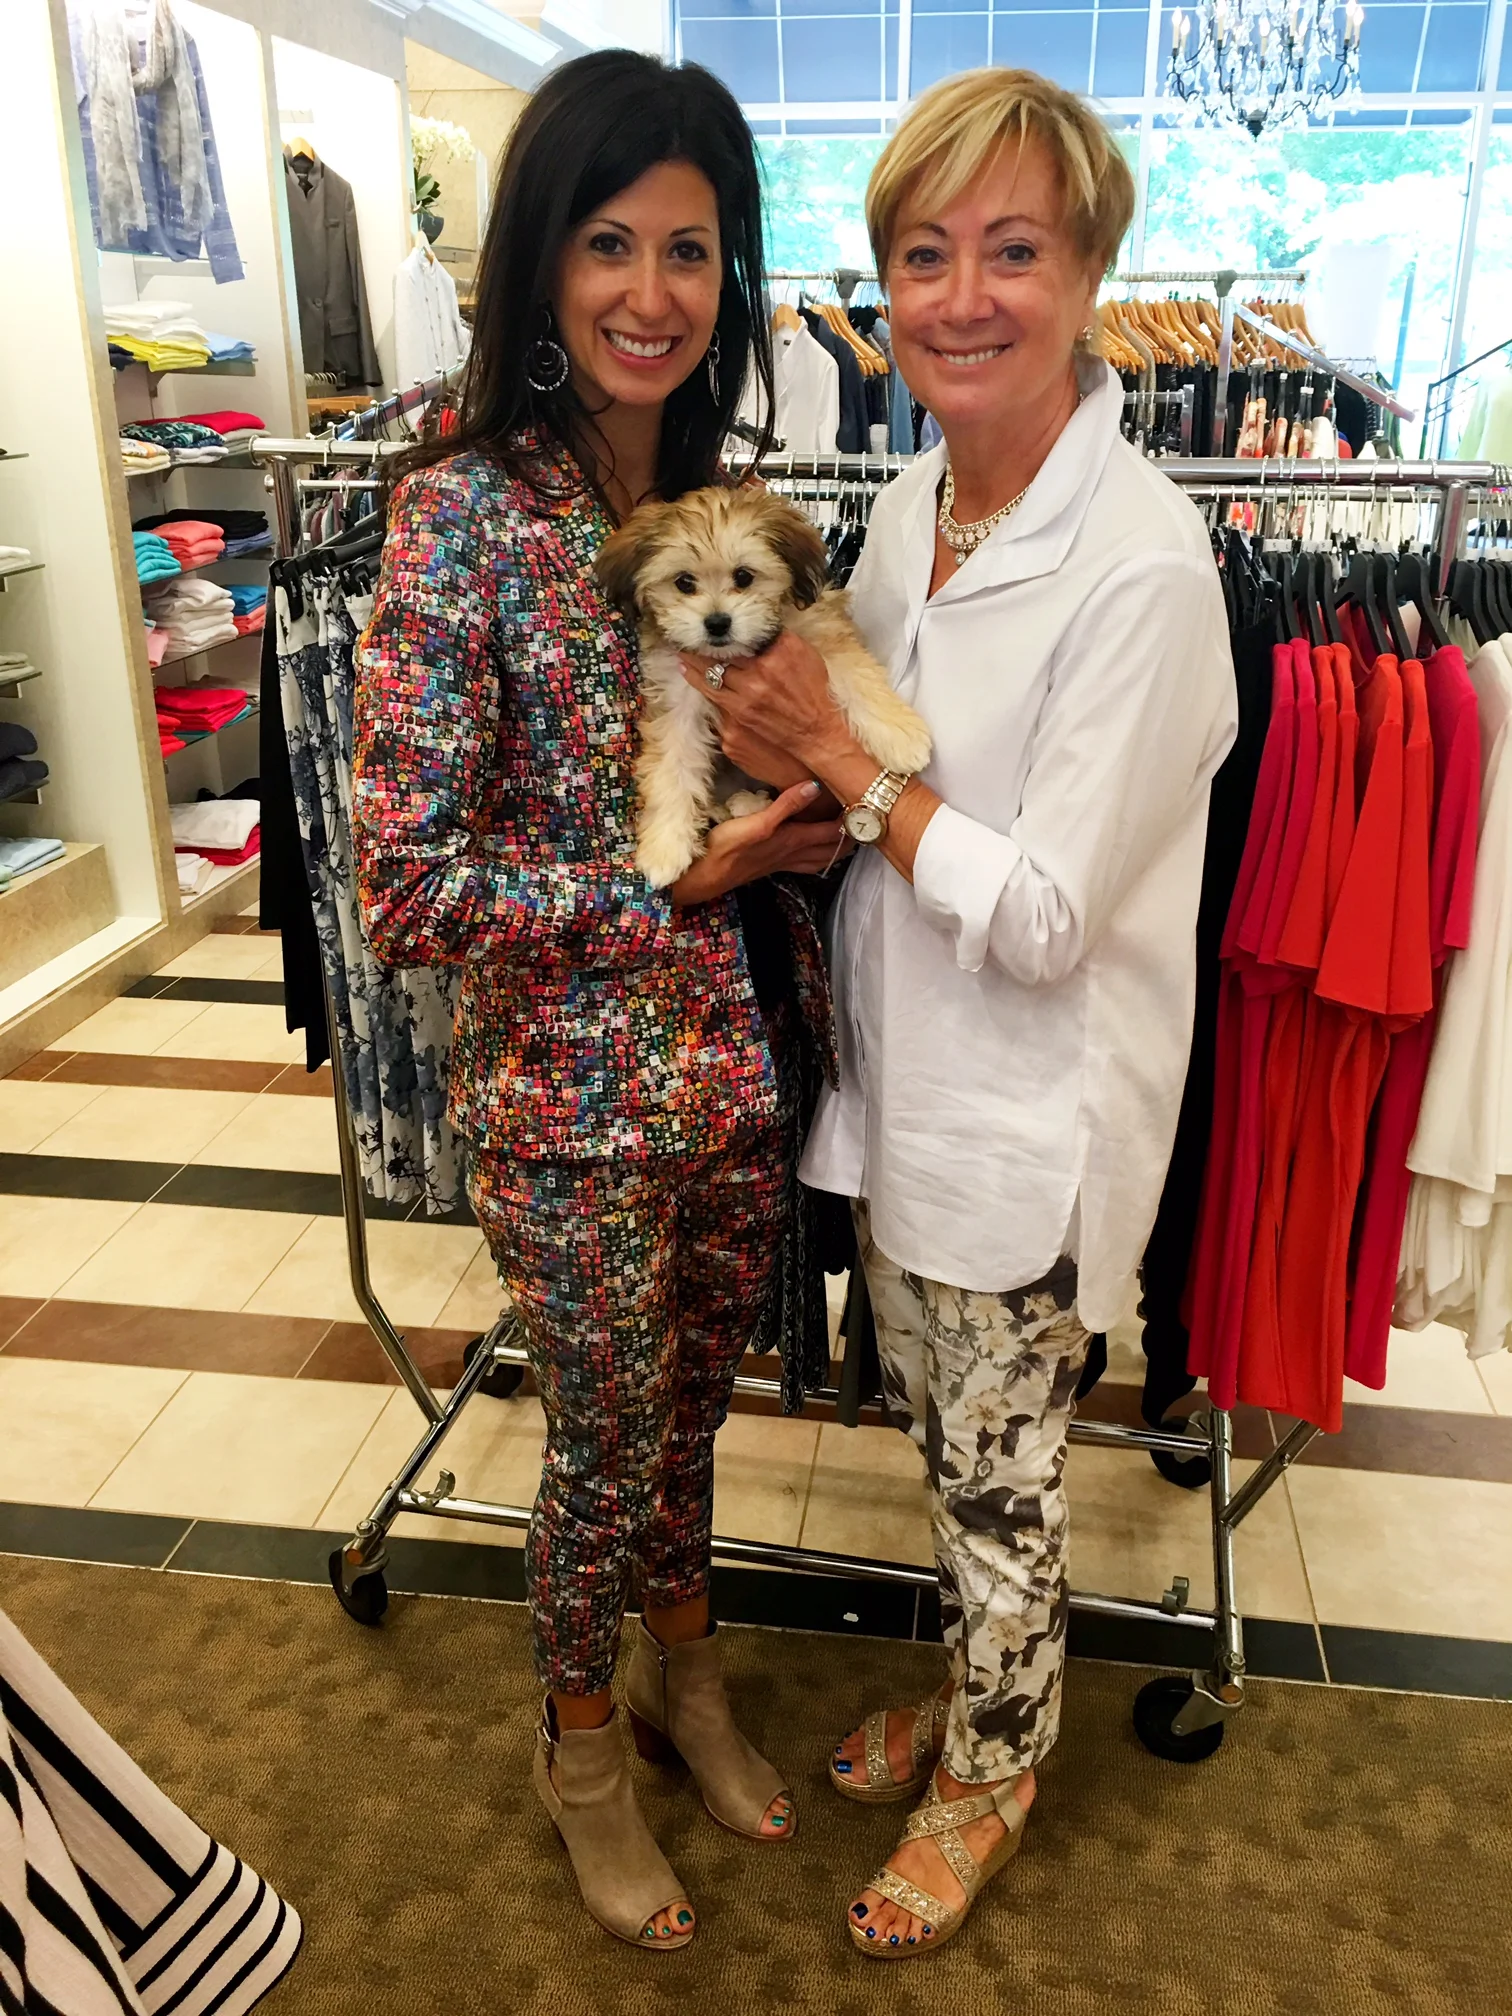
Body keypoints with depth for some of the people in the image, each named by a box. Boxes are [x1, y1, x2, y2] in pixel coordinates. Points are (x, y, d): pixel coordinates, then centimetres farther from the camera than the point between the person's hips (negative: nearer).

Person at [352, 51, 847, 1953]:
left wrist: (807, 793, -4)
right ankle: (578, 1745, 45)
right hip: (569, 1099, -5)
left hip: (734, 1069, 5)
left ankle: (681, 1671, 52)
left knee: (692, 1412, 23)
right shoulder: (465, 516, -17)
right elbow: (407, 886, -20)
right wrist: (687, 884, -18)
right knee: (608, 1441, 15)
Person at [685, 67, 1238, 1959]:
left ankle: (998, 1763, 42)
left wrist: (842, 765, -17)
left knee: (999, 1472, 14)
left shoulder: (1142, 563, -23)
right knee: (933, 1431, 25)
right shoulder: (912, 501, 2)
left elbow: (1043, 917, -23)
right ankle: (966, 1685, 52)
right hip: (902, 1074, 7)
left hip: (1028, 1114, -7)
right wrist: (800, 757, -7)